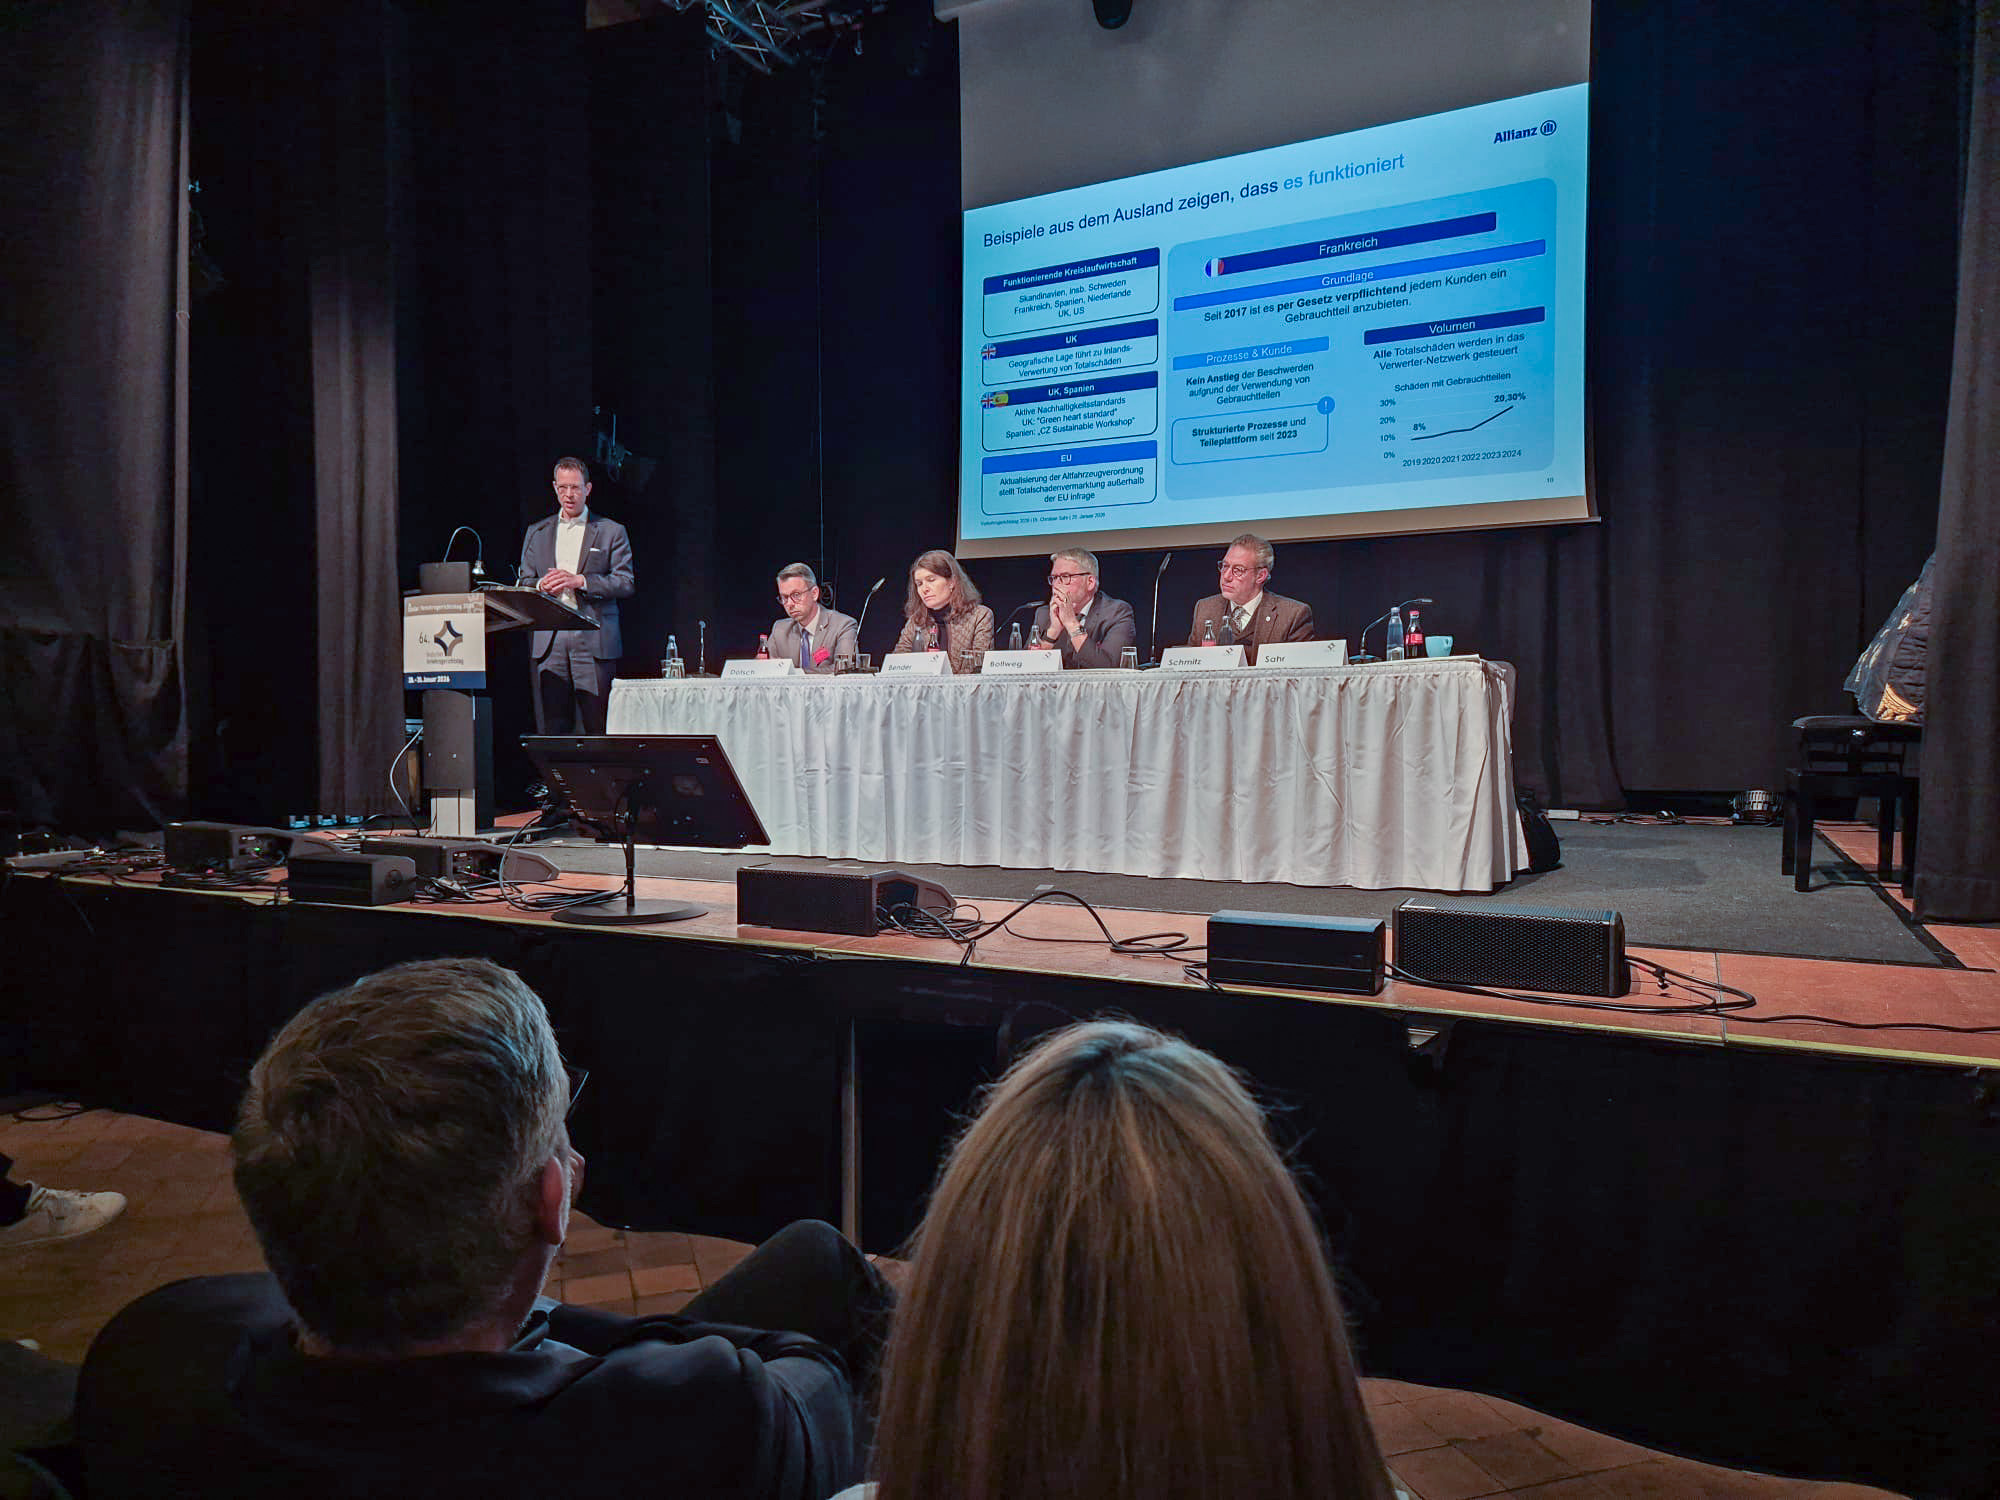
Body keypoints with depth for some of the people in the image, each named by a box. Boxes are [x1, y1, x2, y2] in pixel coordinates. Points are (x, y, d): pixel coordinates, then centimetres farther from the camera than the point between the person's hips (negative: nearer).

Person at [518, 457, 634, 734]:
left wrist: (580, 581, -13)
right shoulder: (536, 532, 18)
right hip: (548, 640, 3)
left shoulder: (612, 532, 8)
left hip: (593, 640, -3)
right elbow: (524, 583, 19)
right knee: (550, 727, 0)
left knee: (596, 727, -5)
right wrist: (541, 585, -5)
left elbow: (626, 584, -1)